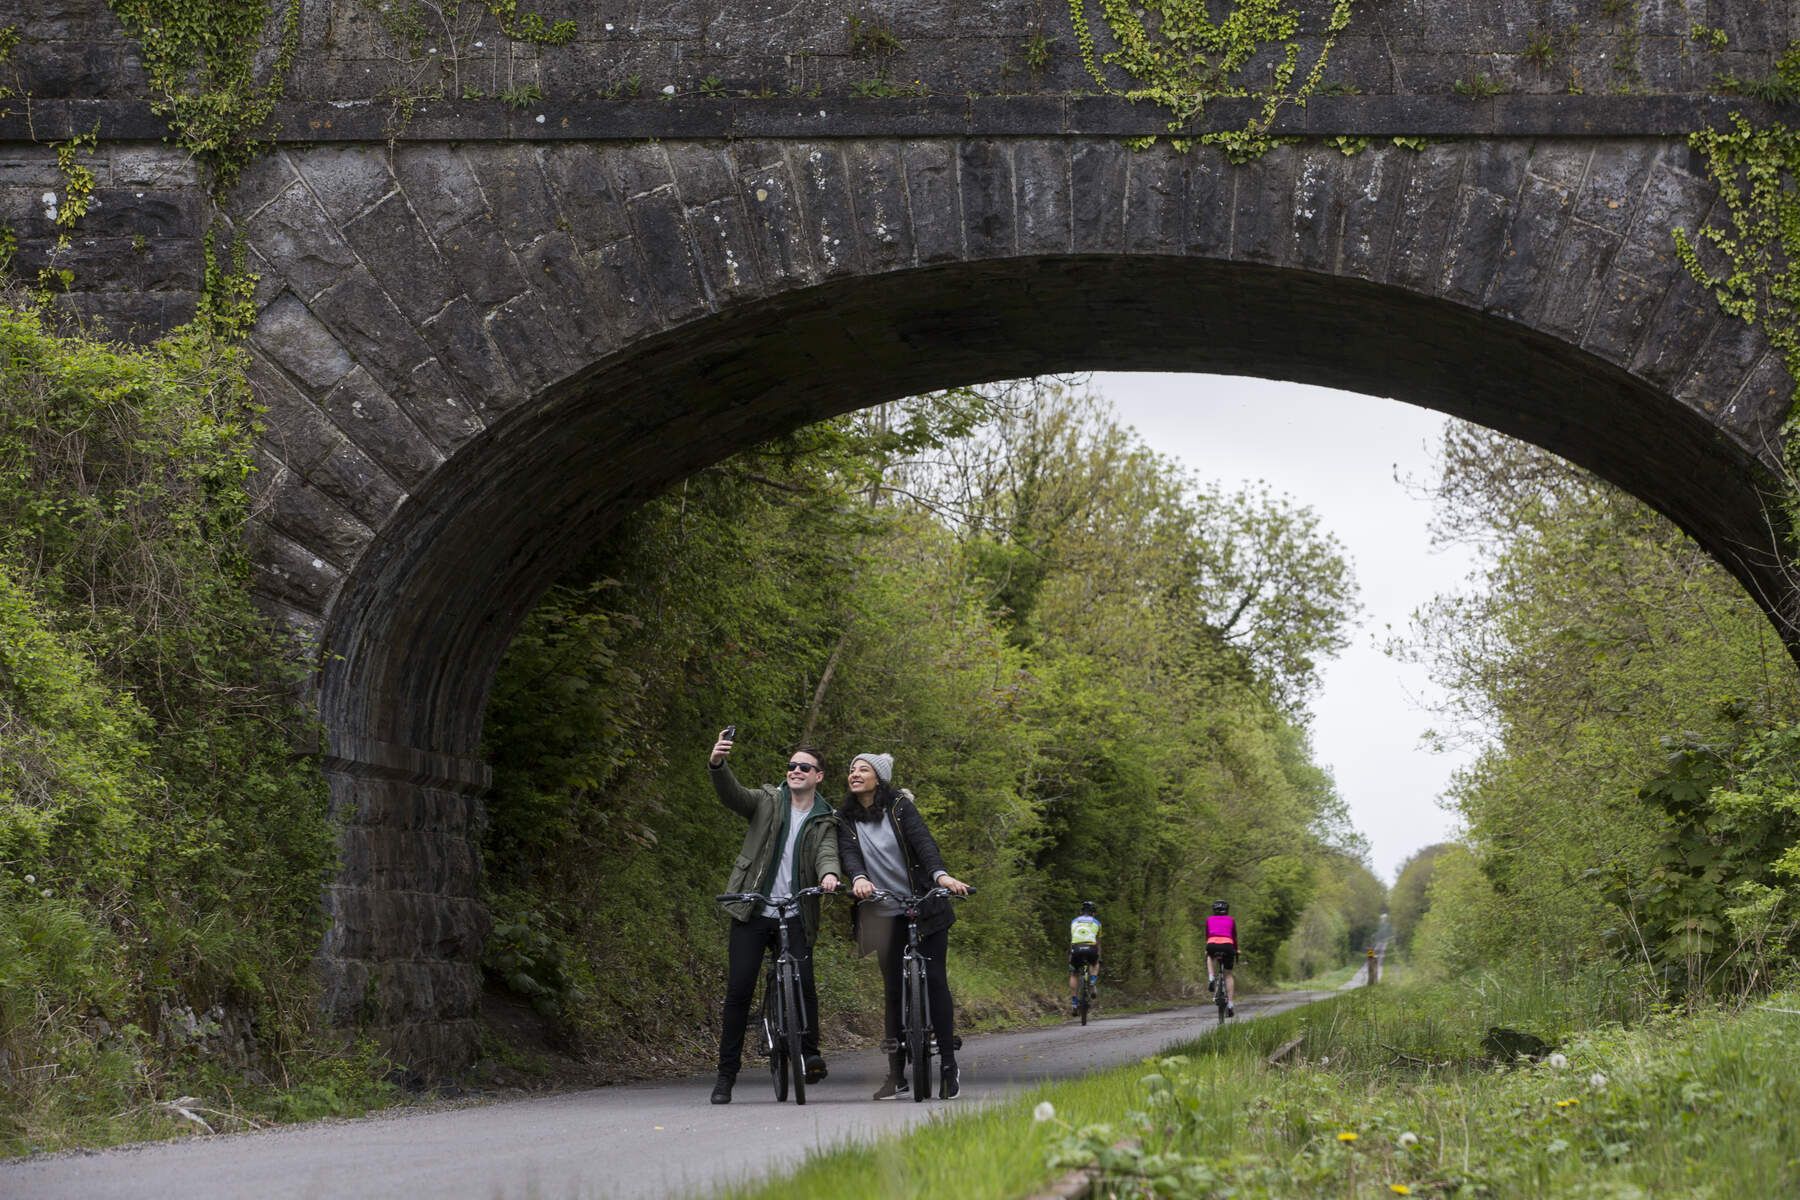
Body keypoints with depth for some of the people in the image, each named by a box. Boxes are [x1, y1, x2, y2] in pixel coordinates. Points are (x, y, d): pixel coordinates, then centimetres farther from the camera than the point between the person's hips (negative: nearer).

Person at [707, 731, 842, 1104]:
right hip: (752, 912, 0)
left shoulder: (825, 821, 9)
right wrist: (717, 764, -31)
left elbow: (828, 852, -10)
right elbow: (732, 794, -10)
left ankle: (810, 1054, 4)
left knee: (804, 984, -16)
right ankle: (726, 1076, 2)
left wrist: (829, 873, -35)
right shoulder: (768, 801, 7)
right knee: (738, 990, -4)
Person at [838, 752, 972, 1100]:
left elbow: (923, 841, -16)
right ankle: (896, 1074, 4)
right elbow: (848, 853, -11)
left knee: (934, 980, -8)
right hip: (886, 914, 3)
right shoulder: (846, 820, 6)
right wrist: (858, 878, -34)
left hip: (925, 907, -3)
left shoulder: (900, 807, -2)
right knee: (893, 990, 2)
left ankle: (949, 1066, -3)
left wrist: (941, 874, -35)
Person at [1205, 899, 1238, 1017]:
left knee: (1210, 957, 37)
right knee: (1229, 974, 16)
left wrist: (1207, 950, 41)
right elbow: (1235, 938, 24)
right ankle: (1231, 1002, 6)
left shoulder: (1209, 920, 23)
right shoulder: (1231, 920, 22)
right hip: (1227, 946, 0)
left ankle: (1211, 978, 12)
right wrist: (1236, 953, 33)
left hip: (1212, 945, 0)